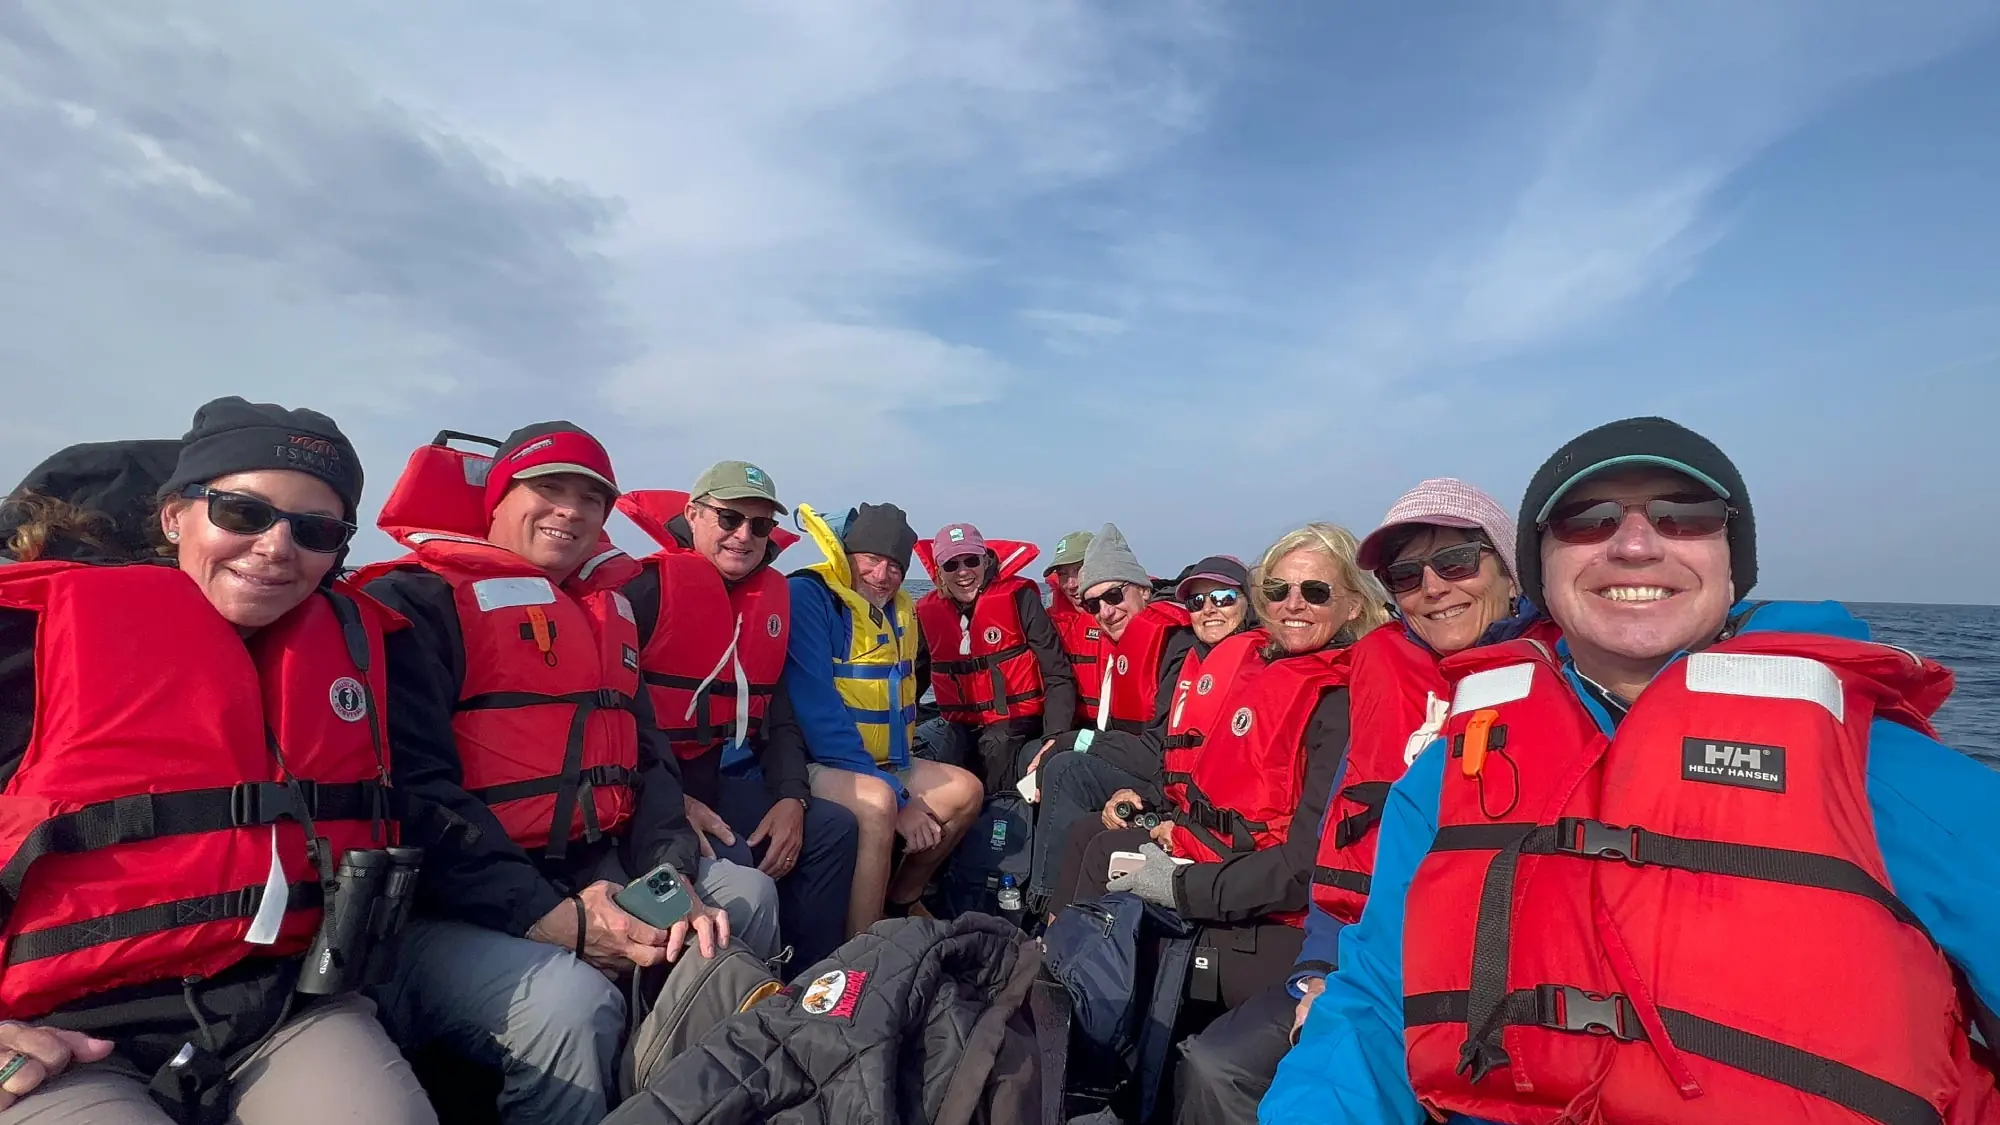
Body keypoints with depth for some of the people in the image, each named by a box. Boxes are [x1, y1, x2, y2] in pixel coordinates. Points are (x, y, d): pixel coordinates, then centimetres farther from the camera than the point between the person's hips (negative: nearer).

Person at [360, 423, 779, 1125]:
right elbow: (413, 790, -19)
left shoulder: (608, 608, 15)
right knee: (571, 1003, -31)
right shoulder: (416, 602, -8)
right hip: (451, 904, -7)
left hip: (593, 875, 8)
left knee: (744, 895, -1)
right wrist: (552, 919, -23)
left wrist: (672, 875, -7)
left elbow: (647, 758, 11)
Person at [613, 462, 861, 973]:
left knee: (833, 828, -2)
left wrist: (791, 798, -4)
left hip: (720, 782, 7)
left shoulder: (773, 598, 9)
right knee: (733, 863, -28)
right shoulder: (648, 588, -12)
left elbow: (777, 715, 10)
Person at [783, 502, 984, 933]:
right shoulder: (809, 595, -17)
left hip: (882, 764, 9)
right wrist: (899, 797, -24)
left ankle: (899, 901, 20)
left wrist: (899, 765, 5)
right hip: (814, 763, -9)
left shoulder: (900, 609, 9)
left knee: (966, 791, 5)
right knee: (878, 801, -35)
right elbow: (818, 712, -24)